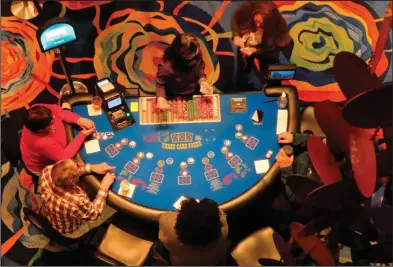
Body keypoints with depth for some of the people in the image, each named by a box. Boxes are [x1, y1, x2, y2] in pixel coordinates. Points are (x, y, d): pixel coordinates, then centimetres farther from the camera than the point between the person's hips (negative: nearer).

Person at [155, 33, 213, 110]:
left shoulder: (196, 54, -22)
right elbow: (160, 84, -18)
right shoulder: (166, 66, -35)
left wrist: (202, 82, -21)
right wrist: (161, 99, -37)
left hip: (194, 94, 3)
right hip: (175, 98, -3)